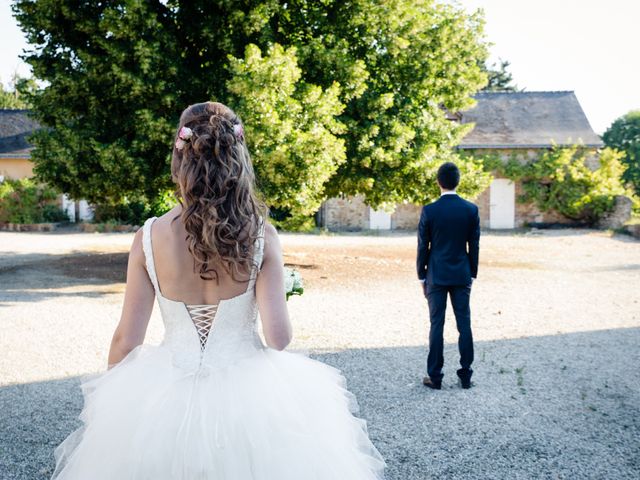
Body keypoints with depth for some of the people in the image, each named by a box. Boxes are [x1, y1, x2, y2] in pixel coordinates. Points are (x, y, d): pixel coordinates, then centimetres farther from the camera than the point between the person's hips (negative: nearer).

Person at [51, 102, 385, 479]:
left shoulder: (149, 238, -11)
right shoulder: (261, 235, -13)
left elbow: (127, 340, -7)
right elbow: (278, 337, -16)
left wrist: (108, 396, 11)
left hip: (169, 394, 1)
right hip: (245, 392, 0)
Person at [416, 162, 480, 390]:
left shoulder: (429, 211, -8)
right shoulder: (471, 209, -2)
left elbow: (423, 247, -4)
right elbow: (474, 246, 2)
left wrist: (422, 277, 6)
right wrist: (472, 275, 12)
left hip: (436, 276, -2)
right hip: (462, 276, 2)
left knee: (436, 325, 3)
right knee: (464, 324, 7)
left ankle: (435, 376, 7)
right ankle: (465, 375, 12)